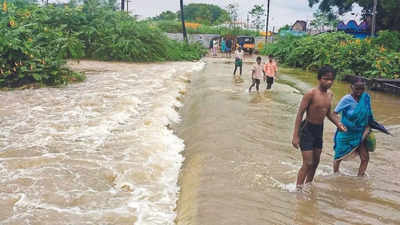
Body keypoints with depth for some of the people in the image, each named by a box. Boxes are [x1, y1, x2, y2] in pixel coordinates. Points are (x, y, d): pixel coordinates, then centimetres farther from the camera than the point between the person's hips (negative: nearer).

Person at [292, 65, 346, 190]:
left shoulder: (330, 94, 3)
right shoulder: (311, 94, -19)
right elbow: (300, 114, -18)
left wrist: (338, 123, 1)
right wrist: (295, 136, -20)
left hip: (319, 130, 8)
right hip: (307, 129, -7)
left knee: (316, 161, 17)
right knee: (308, 163, -7)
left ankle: (308, 185, 35)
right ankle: (298, 188, 7)